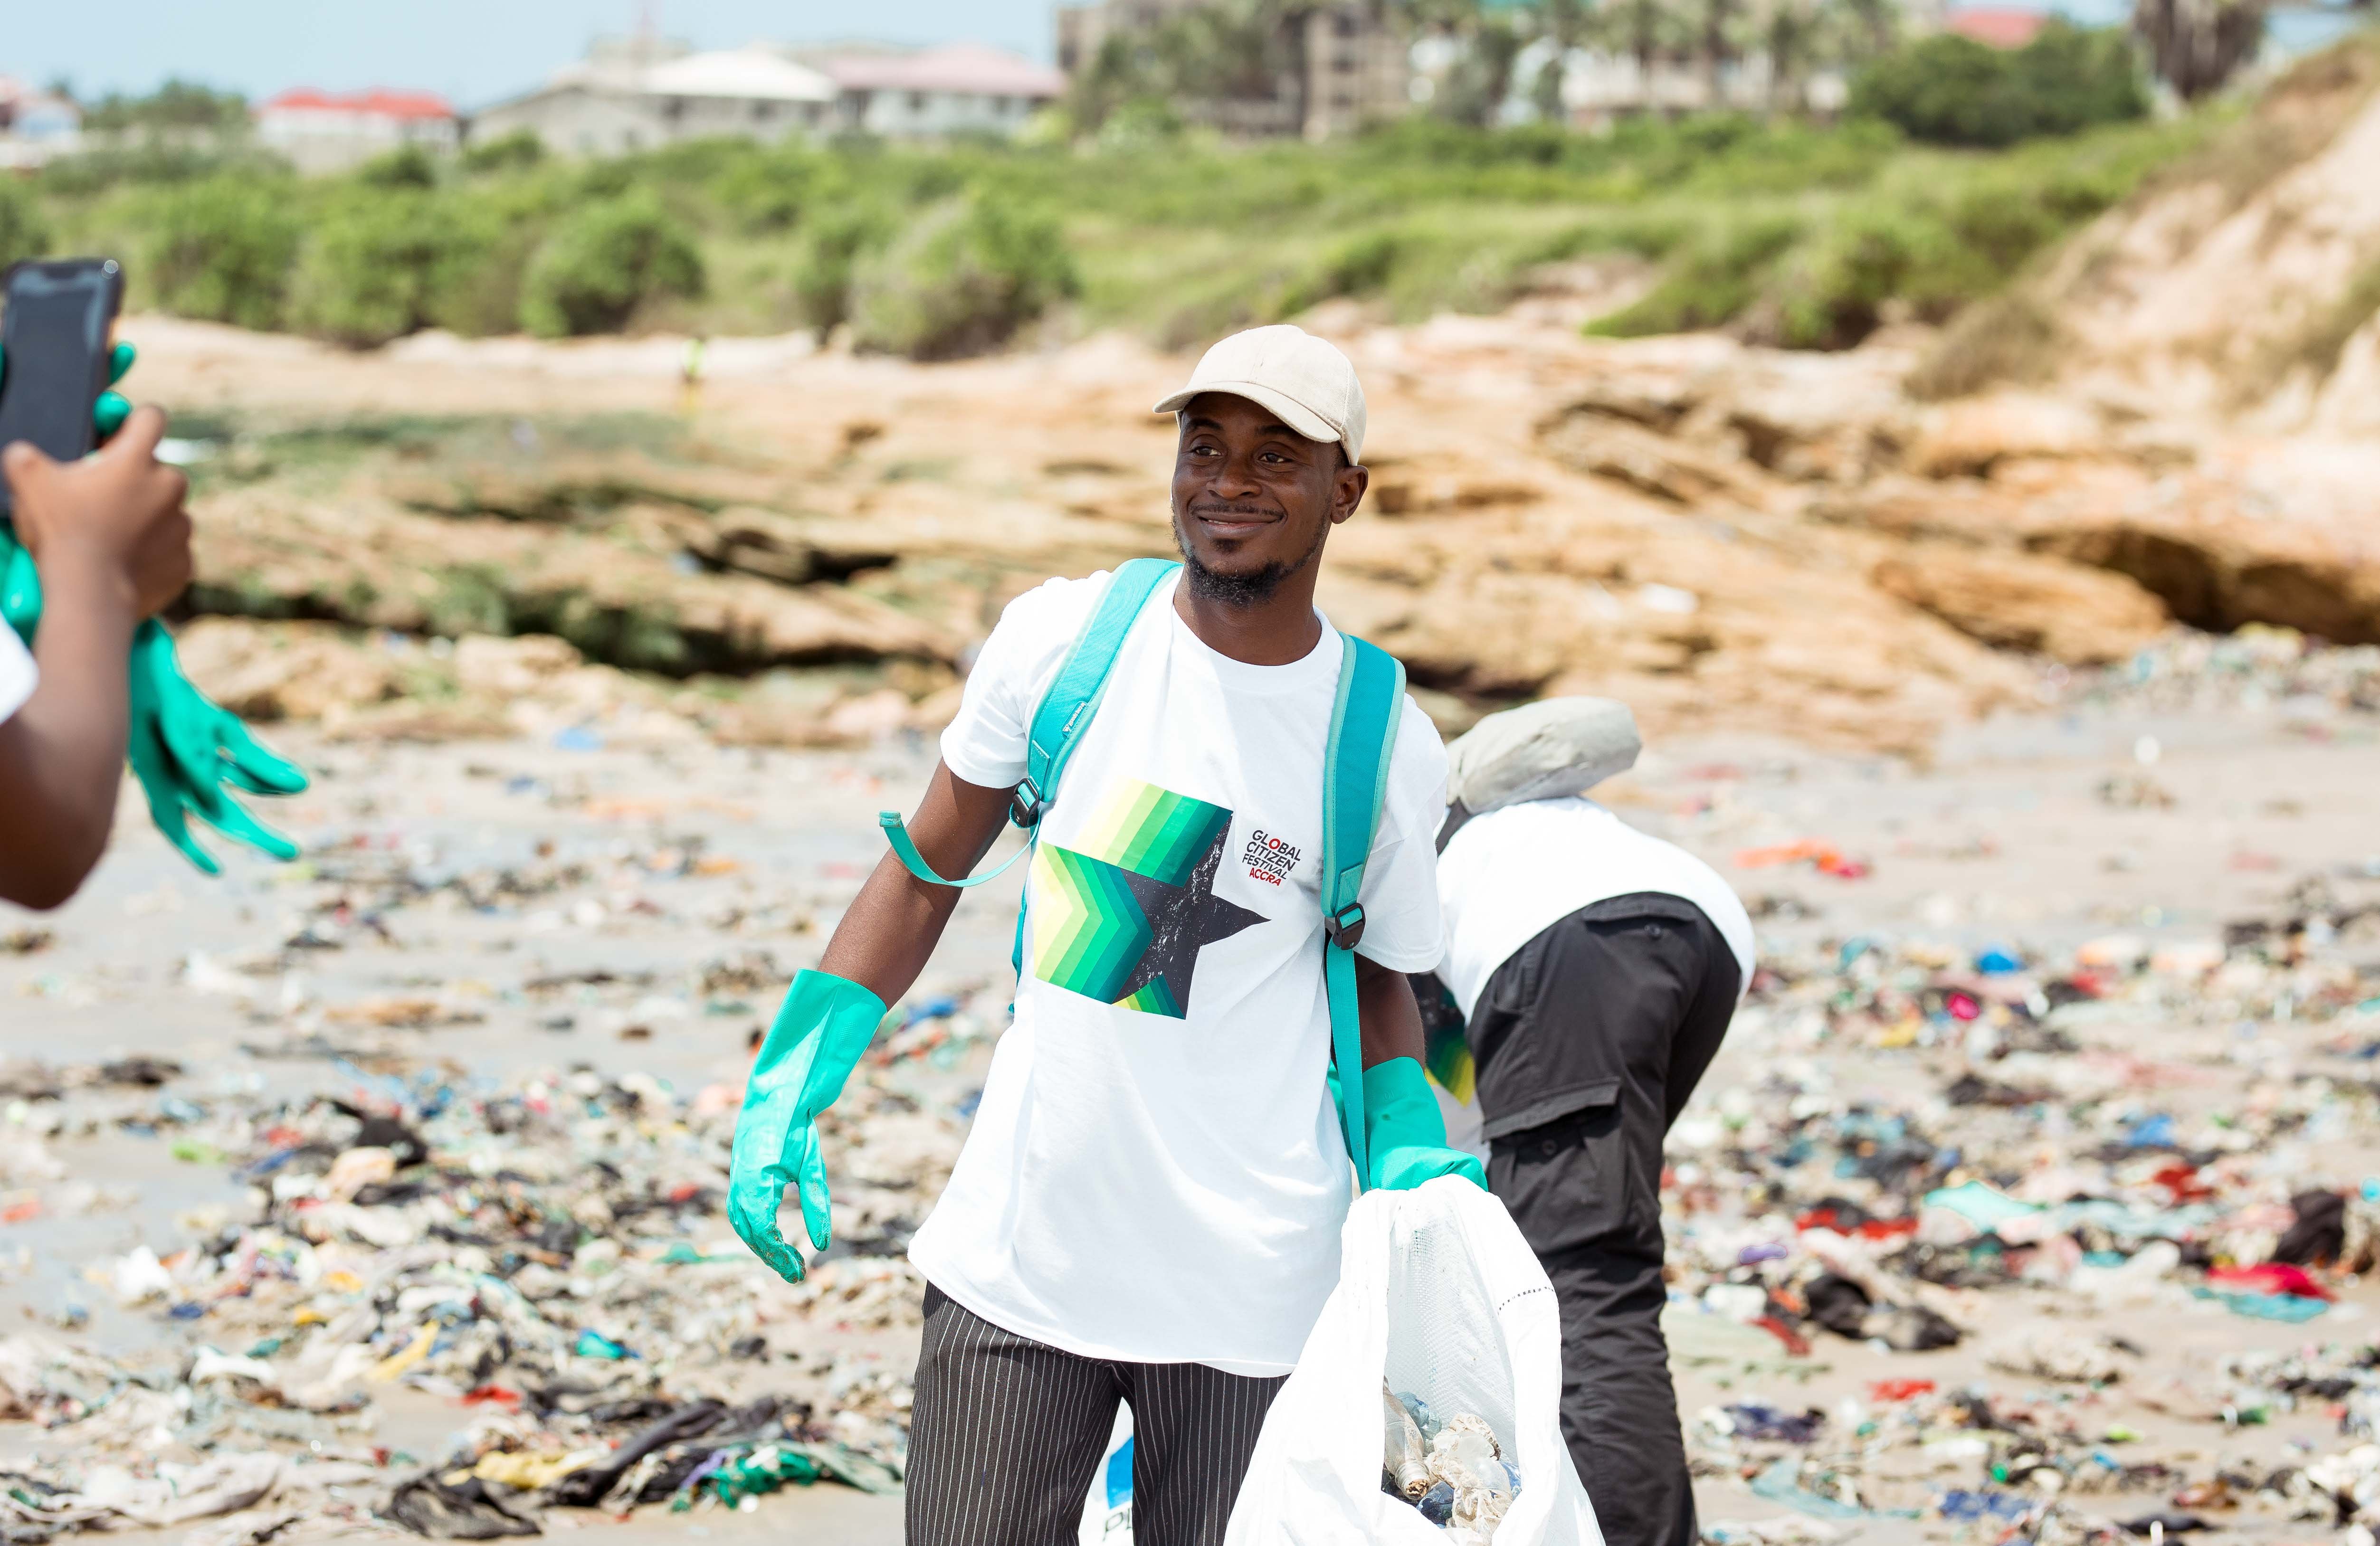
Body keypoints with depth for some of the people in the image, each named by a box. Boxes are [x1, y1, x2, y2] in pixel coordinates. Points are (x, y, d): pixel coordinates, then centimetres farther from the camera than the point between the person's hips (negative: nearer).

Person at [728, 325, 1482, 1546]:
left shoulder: (1385, 744, -2)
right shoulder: (1060, 638, 0)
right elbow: (927, 876, 9)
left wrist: (1411, 1155, -6)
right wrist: (788, 1089, 2)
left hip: (1246, 1297, -1)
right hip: (1015, 1260, 1)